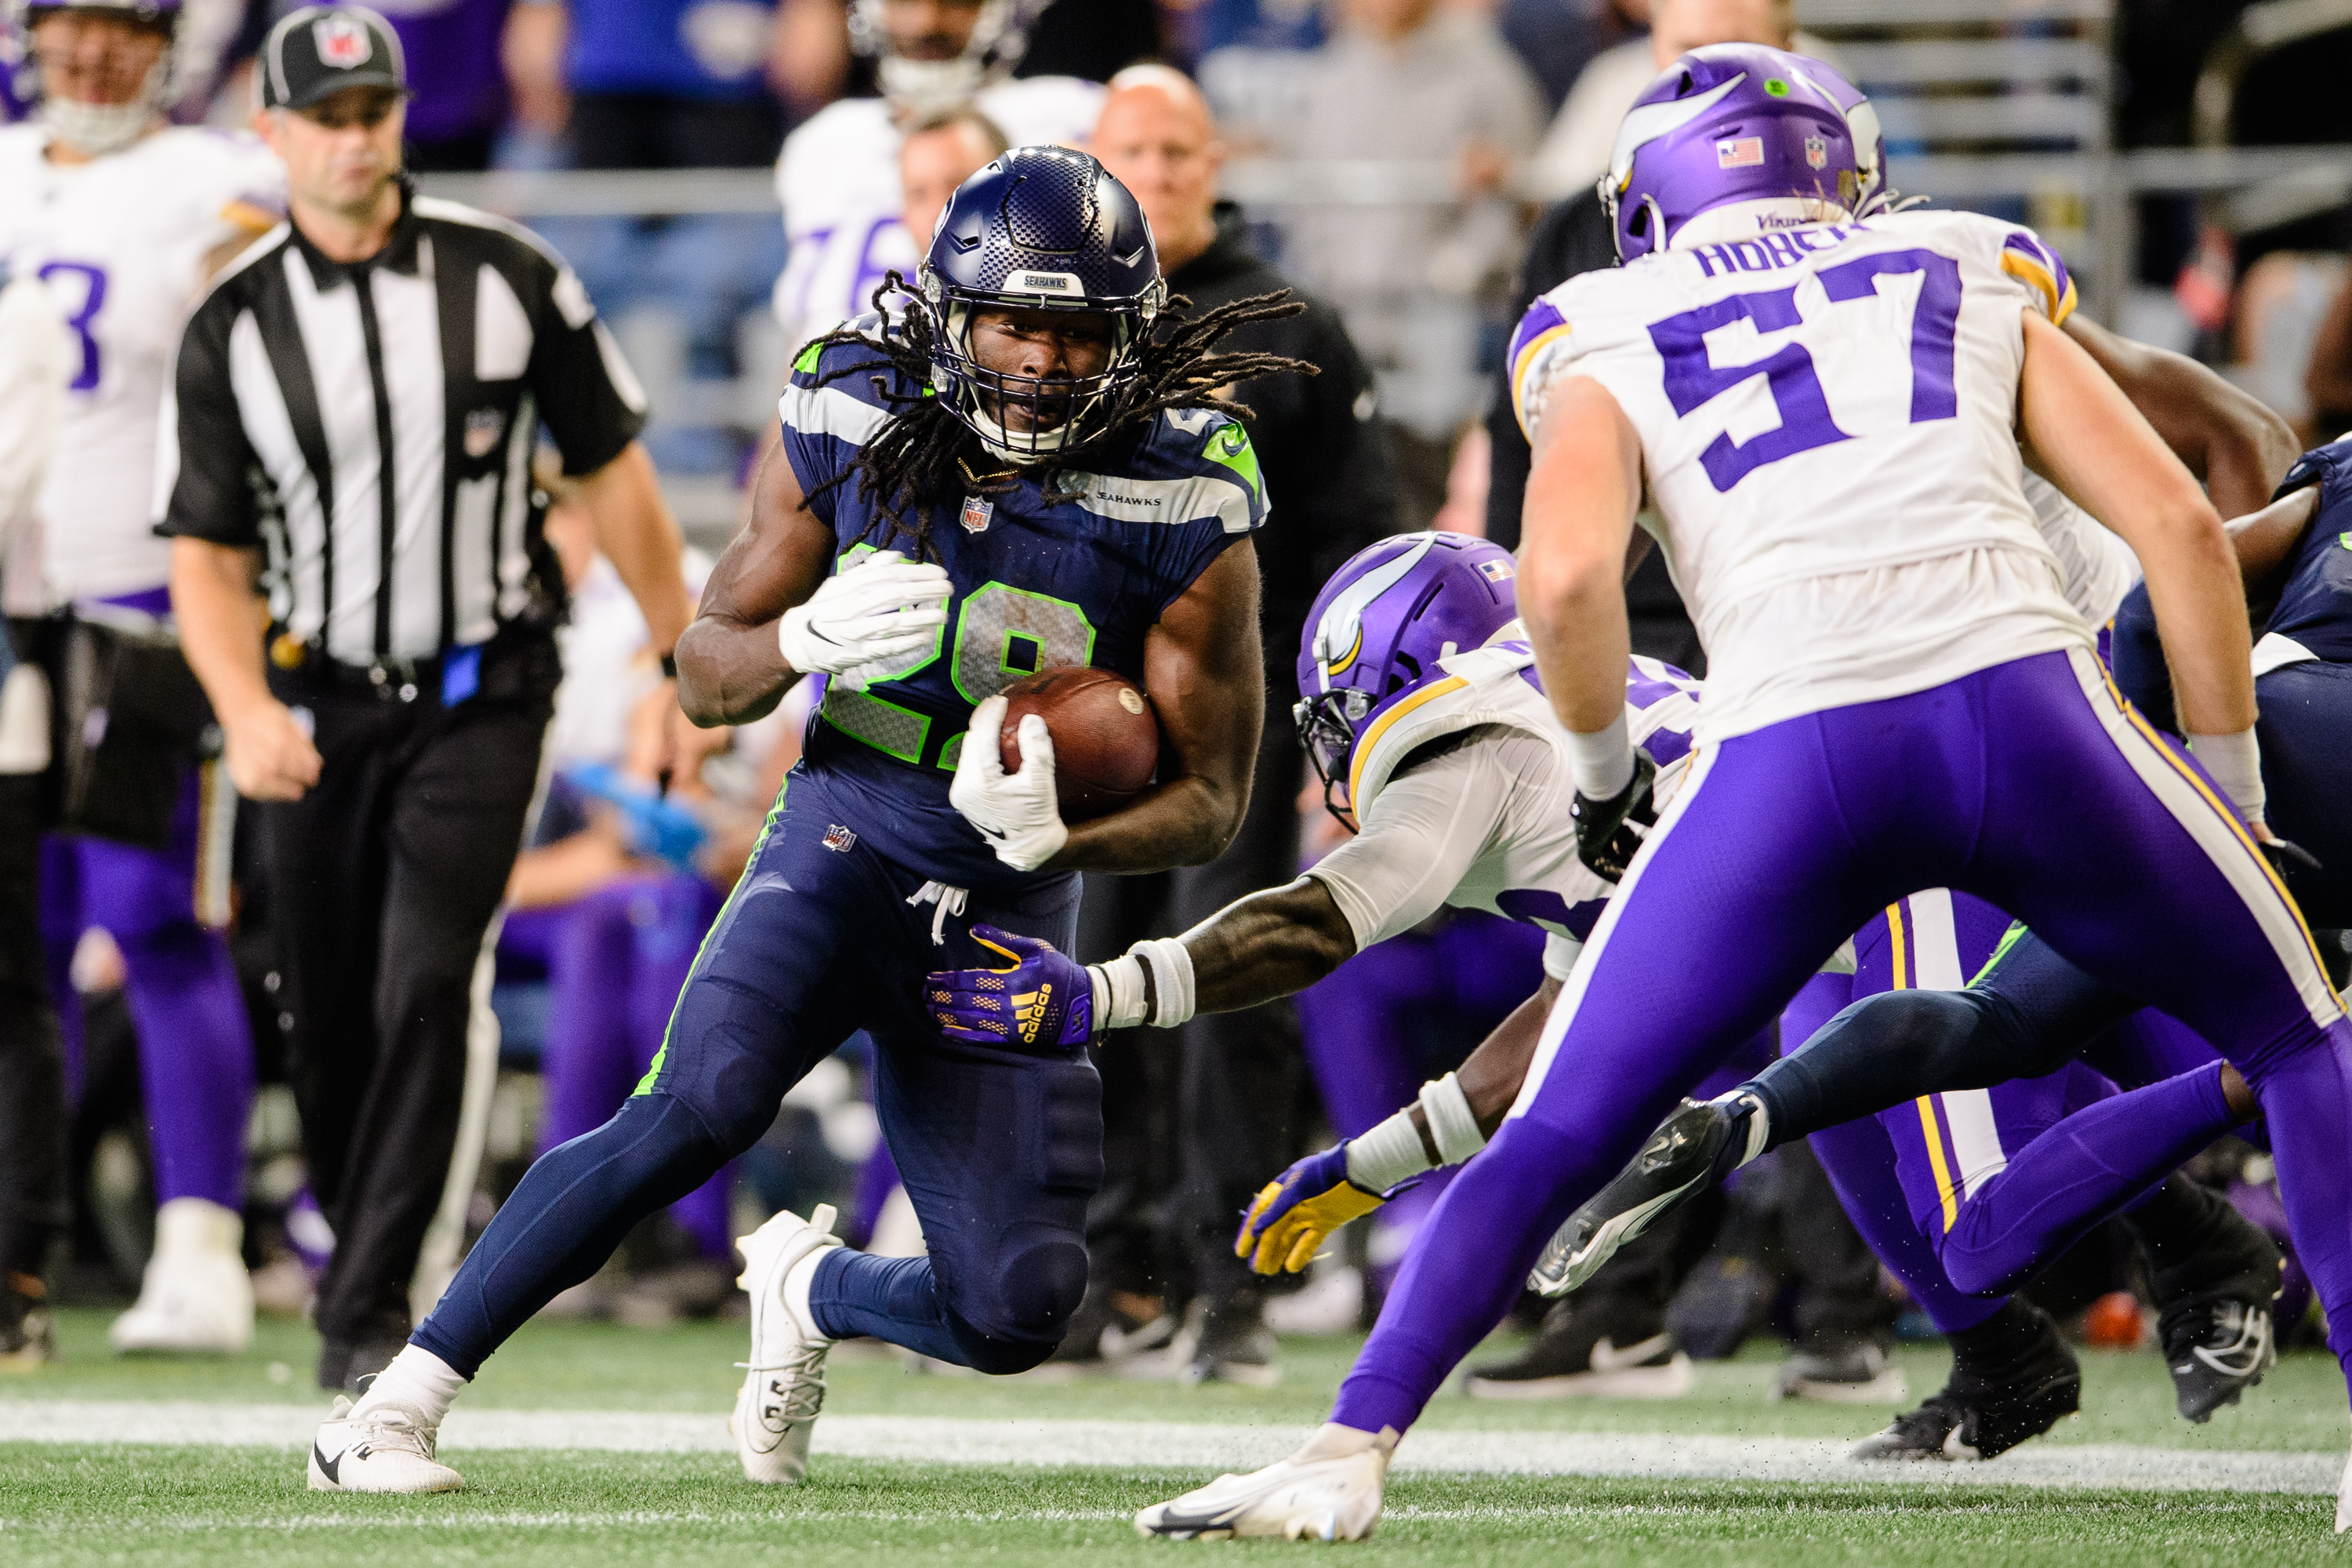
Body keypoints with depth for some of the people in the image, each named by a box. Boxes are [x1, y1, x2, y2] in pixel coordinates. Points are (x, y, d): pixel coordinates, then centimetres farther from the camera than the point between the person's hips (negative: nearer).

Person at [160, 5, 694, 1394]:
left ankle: (369, 1310, -17)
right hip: (320, 704, 2)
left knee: (425, 988, -16)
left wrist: (686, 655, 5)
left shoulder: (508, 277, -2)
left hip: (481, 697, -2)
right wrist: (246, 711, -19)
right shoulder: (235, 326, -1)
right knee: (327, 1018, 6)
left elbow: (612, 471, 6)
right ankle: (357, 1248, 28)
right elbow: (207, 552, -2)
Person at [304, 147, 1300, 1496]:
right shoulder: (852, 424, -8)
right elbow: (707, 672, 1)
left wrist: (1056, 832, -27)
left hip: (1006, 918, 1)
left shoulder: (1187, 509, -13)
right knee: (704, 1105, -30)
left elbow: (1210, 802, -6)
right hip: (845, 842, -1)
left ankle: (811, 1292, 31)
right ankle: (395, 1410, -25)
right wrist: (808, 639, -23)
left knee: (1015, 1316, -6)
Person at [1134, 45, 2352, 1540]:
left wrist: (1605, 774, 18)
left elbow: (1566, 575, 0)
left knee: (1557, 1139, 14)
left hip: (1789, 757, -1)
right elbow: (2180, 523, 17)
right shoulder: (1976, 279, 26)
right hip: (2019, 690, 1)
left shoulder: (1612, 339, 21)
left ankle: (1354, 1446, 5)